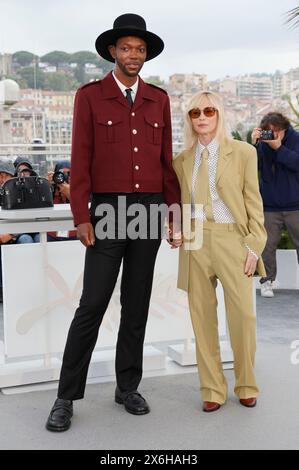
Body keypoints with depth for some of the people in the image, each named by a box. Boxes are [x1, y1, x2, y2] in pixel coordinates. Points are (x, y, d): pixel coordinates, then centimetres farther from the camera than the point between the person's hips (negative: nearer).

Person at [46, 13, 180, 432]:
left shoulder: (158, 99, 11)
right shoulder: (90, 95, 0)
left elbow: (166, 159, 11)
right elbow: (81, 160, -5)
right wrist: (82, 217, -11)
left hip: (150, 212, 4)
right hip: (108, 211, -3)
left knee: (137, 305, 10)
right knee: (92, 305, -3)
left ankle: (128, 388, 22)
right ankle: (67, 397, 7)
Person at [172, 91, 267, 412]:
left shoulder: (242, 152, 2)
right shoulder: (182, 160, 10)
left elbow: (253, 203, 1)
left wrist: (254, 246, -6)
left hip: (231, 240, -2)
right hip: (195, 242, 3)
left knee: (242, 314, -1)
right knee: (202, 318, 5)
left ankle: (246, 385, 21)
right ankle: (212, 390, 19)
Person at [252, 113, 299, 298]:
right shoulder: (261, 143, 0)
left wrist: (278, 147, -24)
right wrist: (253, 144, -22)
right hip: (270, 207, 1)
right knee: (268, 245, 3)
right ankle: (267, 281, 14)